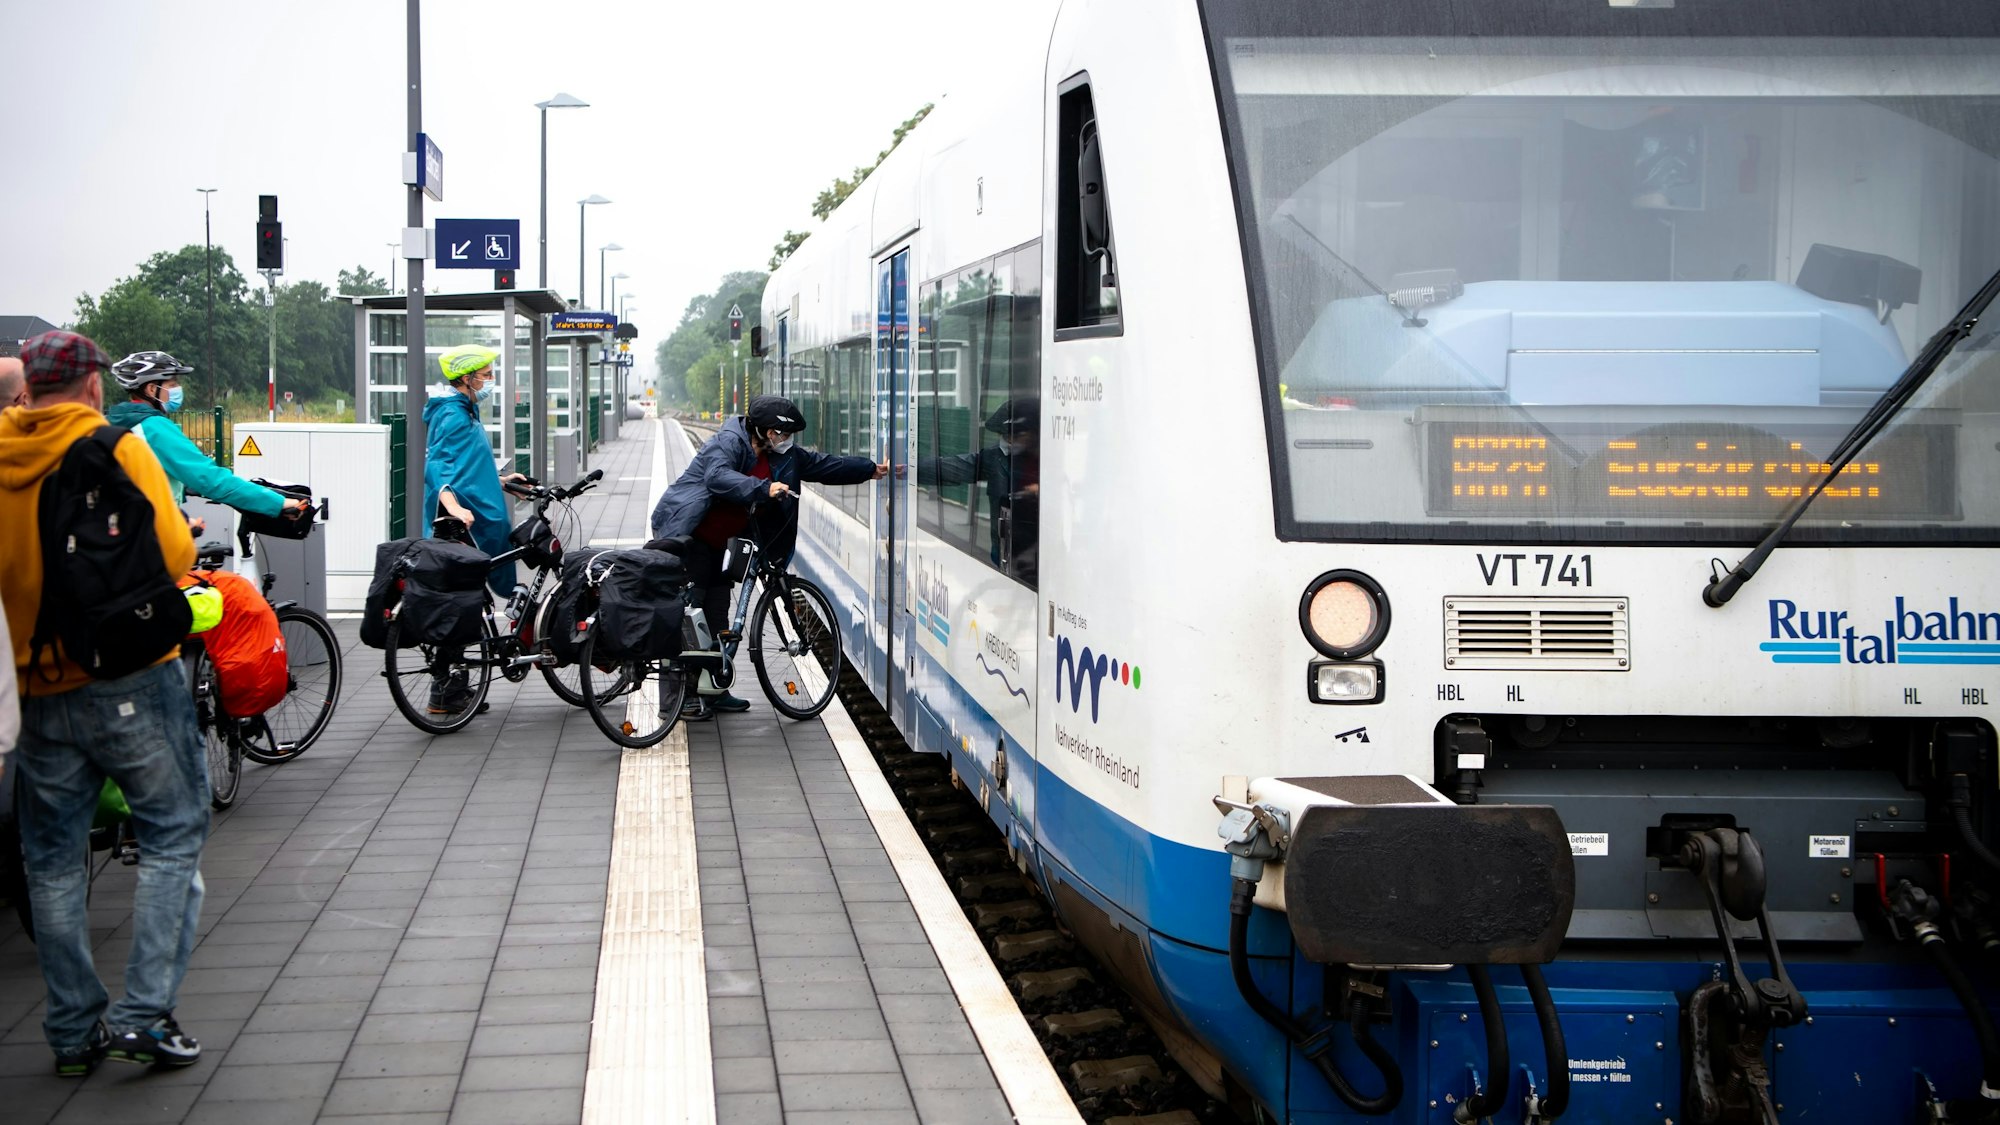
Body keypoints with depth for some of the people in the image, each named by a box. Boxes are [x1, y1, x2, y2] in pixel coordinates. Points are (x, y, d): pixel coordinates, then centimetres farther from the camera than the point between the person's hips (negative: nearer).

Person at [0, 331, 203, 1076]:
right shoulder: (119, 451, -8)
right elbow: (173, 556, -13)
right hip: (132, 678, -4)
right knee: (171, 839, 5)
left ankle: (73, 1032, 17)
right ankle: (144, 1010, -4)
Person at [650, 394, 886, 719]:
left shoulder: (783, 456, 7)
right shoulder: (728, 442, -18)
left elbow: (822, 465, 15)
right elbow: (718, 477, -36)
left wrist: (871, 470, 17)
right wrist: (764, 489, -46)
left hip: (715, 542, 9)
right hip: (684, 533, -9)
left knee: (717, 612, 10)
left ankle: (713, 690, 17)